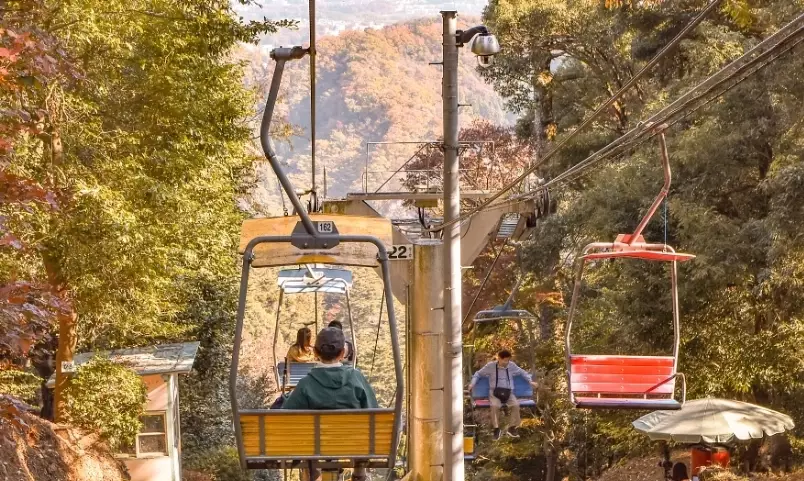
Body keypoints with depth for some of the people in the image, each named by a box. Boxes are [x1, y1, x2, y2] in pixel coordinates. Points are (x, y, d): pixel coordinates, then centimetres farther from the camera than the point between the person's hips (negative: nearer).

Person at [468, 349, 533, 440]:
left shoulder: (512, 366, 5)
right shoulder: (491, 366, -1)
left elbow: (522, 372, 21)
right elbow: (478, 374, 10)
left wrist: (530, 380, 9)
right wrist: (472, 383, -4)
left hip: (508, 393, 2)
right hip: (495, 392, -2)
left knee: (515, 405, -28)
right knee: (495, 406, -35)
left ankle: (512, 428, -13)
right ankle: (496, 428, -18)